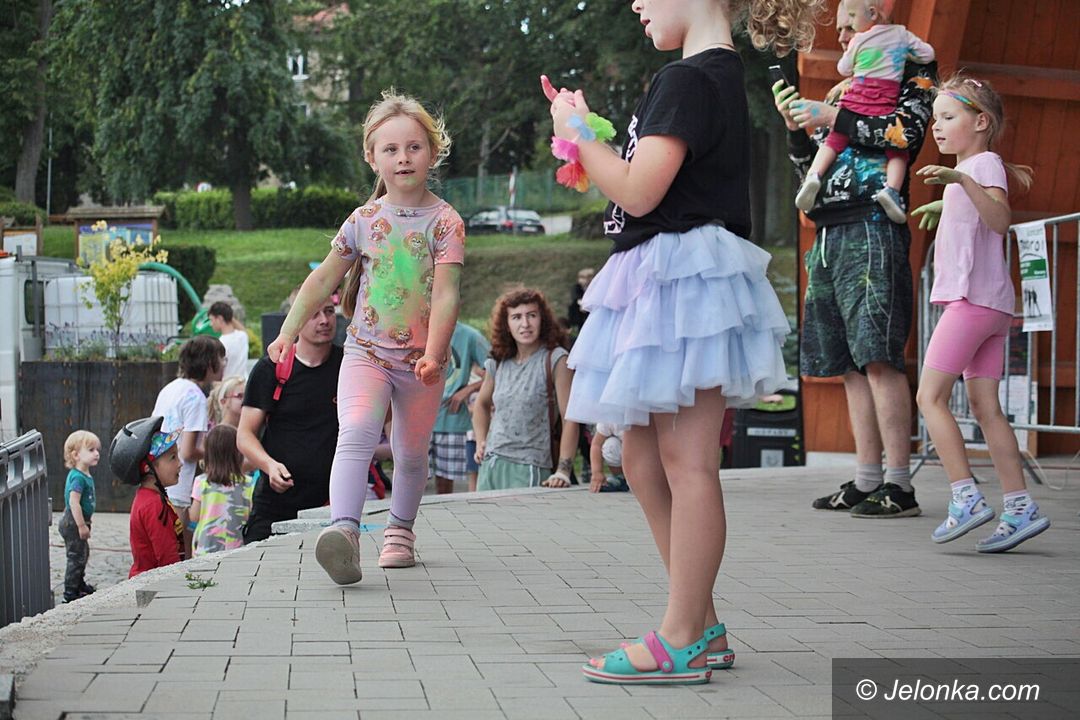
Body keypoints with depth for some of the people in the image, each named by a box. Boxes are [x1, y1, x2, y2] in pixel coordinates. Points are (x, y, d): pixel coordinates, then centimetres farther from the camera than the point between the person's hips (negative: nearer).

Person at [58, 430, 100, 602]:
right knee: (76, 557, -4)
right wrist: (82, 526, -26)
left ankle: (80, 585, 38)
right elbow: (74, 502, -28)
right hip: (73, 523, -10)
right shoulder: (78, 478, -23)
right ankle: (70, 593, 3)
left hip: (77, 522, 10)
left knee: (83, 554, 23)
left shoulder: (86, 475, 9)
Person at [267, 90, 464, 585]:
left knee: (411, 453, 13)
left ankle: (400, 530, 37)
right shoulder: (364, 220, 3)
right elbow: (322, 280, 13)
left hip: (420, 359, 0)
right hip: (366, 352, 0)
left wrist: (433, 354, -26)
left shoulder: (444, 222, -5)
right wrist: (288, 333, 10)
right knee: (356, 434, -24)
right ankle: (344, 531, -38)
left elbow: (446, 294, -14)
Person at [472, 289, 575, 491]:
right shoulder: (498, 362, 9)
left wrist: (563, 470, -19)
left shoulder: (554, 359, -8)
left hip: (529, 468, -6)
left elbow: (569, 419, -12)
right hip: (490, 465, 6)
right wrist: (481, 442, 12)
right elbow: (482, 404, 28)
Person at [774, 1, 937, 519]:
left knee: (878, 357, -15)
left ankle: (899, 485, -15)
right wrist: (796, 125, 8)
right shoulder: (843, 93, 26)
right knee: (851, 364, 6)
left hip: (873, 228, -8)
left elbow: (906, 132, -14)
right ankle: (866, 481, 9)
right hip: (829, 236, 8)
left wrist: (834, 119, -9)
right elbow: (810, 171, 24)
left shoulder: (911, 77, 6)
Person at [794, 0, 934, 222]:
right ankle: (891, 188, -22)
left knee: (833, 140, 9)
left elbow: (844, 69, 18)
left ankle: (813, 176, -12)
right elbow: (928, 54, 15)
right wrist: (907, 55, 31)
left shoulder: (858, 40, 6)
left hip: (857, 99, 0)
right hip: (886, 103, 0)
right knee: (897, 149, 2)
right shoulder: (901, 34, 10)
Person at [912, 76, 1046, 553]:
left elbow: (1000, 219, -25)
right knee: (985, 407, 5)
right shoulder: (969, 168, 21)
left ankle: (966, 497, -15)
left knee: (930, 395, -11)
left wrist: (961, 180, -38)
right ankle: (1020, 508, 2)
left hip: (974, 298, -10)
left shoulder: (985, 163, -6)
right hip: (990, 304, 10)